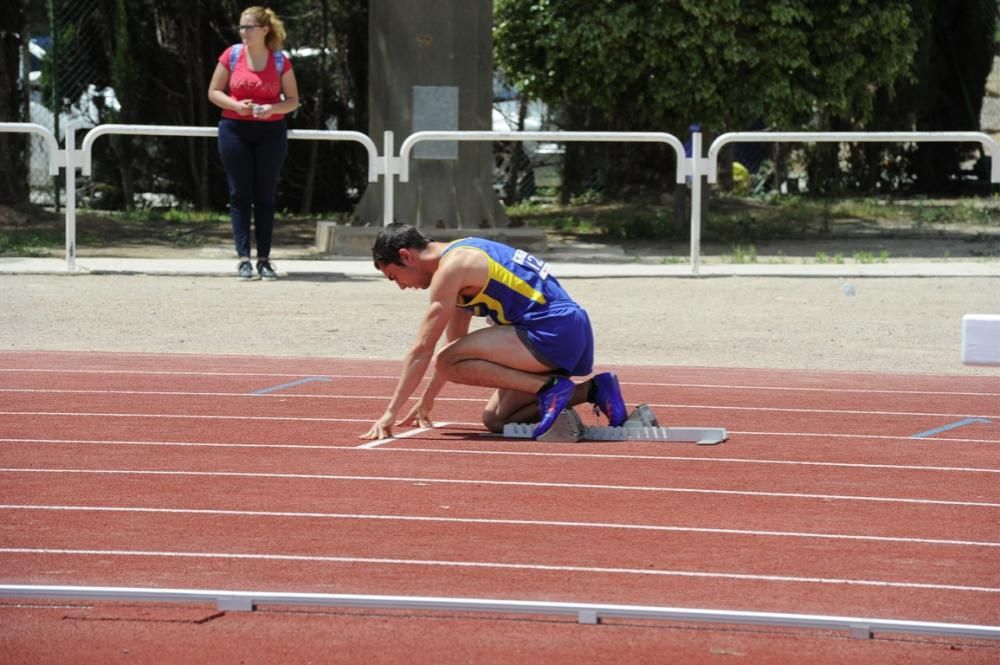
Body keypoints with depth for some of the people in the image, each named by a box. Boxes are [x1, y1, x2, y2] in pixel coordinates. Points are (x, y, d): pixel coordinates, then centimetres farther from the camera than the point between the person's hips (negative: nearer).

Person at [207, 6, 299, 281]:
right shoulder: (232, 55, 0)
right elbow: (214, 92, 4)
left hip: (270, 132, 0)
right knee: (240, 194, -2)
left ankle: (264, 260, 6)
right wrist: (235, 105, -14)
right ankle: (244, 259, -2)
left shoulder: (281, 60, 0)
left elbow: (293, 100, 5)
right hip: (235, 131, 0)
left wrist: (273, 108, -15)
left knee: (265, 195, 2)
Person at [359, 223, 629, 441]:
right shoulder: (461, 256, 21)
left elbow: (422, 349, -10)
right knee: (495, 419, 12)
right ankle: (591, 390, 8)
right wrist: (426, 401, 35)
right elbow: (455, 342, 31)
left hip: (554, 331, -10)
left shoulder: (451, 268, -9)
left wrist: (391, 412, -6)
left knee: (449, 362, -17)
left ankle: (550, 387, -18)